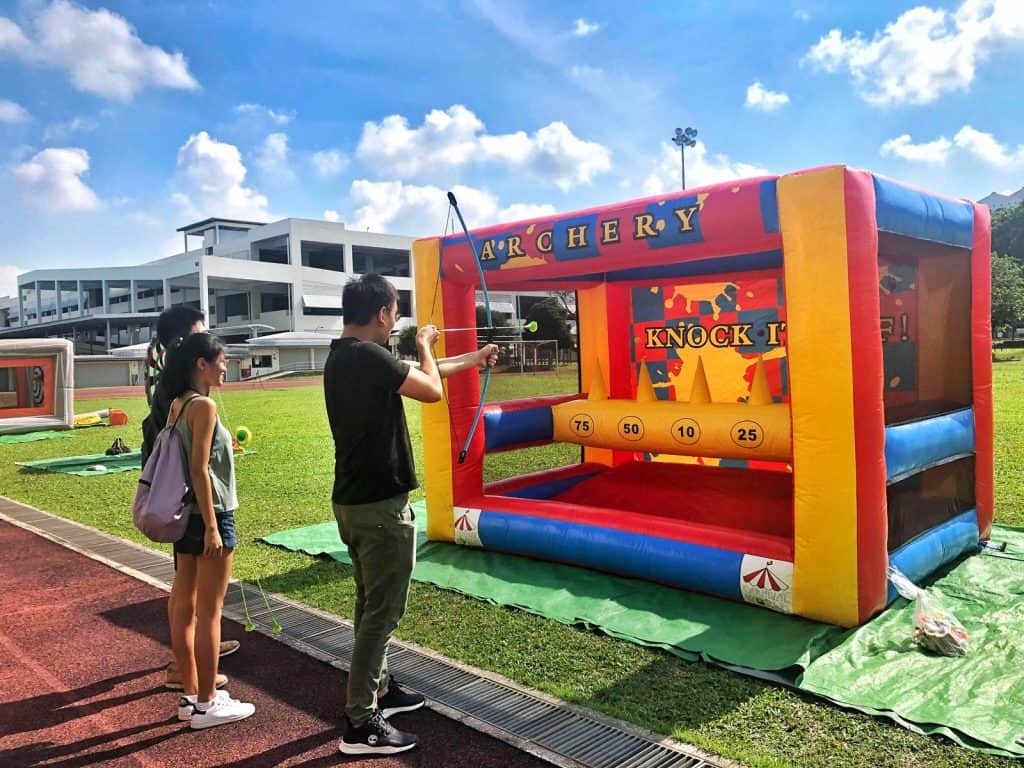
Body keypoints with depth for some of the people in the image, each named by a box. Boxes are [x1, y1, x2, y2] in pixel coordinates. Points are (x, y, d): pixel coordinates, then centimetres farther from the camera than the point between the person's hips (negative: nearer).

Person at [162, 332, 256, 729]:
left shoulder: (177, 404, 10)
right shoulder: (204, 406, -17)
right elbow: (199, 470, -21)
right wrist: (212, 527, -20)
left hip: (185, 514, 9)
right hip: (209, 515, -9)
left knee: (184, 607, 13)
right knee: (209, 611, 1)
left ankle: (191, 696, 26)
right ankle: (206, 704, 12)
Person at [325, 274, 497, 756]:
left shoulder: (342, 357, 10)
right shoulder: (369, 357, -21)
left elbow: (415, 374, 20)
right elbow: (431, 390, -12)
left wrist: (472, 359, 29)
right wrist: (424, 346, 7)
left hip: (352, 501, 10)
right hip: (379, 505, -10)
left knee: (371, 603, 21)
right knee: (382, 611, 0)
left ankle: (377, 689, 36)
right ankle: (360, 723, 8)